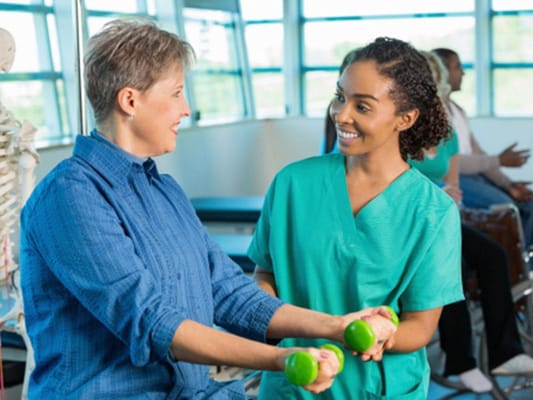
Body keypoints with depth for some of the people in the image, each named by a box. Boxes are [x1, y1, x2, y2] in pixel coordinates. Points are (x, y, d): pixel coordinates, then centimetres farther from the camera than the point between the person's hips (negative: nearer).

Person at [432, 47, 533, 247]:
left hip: (474, 174, 9)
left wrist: (508, 184, 0)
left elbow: (477, 154, 13)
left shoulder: (456, 109, 18)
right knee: (503, 205, -28)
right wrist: (499, 161, -15)